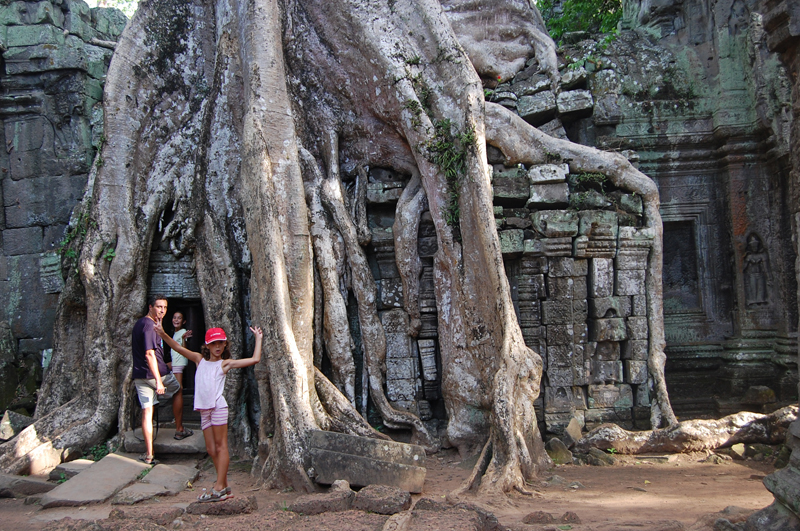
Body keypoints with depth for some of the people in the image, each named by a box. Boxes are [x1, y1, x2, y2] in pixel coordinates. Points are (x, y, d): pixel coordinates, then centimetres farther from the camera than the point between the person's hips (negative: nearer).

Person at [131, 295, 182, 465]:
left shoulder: (140, 323, 14)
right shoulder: (149, 325, -17)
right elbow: (150, 354, -25)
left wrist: (159, 325, 20)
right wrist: (158, 380, -27)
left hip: (140, 375, 8)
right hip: (156, 372, -8)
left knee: (147, 411, 5)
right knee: (178, 390, 20)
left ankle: (149, 454, 4)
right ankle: (179, 428, 24)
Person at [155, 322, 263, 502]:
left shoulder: (225, 364, 5)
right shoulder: (200, 359, 16)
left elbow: (255, 359, 0)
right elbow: (179, 348, 10)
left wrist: (258, 339, 6)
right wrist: (163, 335, -2)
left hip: (218, 406, -5)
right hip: (204, 409, 5)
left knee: (220, 447, -4)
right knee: (211, 450, 6)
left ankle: (219, 488, -6)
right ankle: (224, 487, 12)